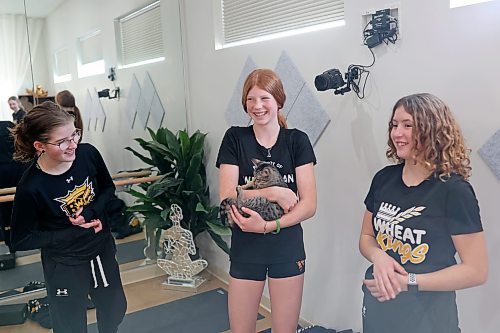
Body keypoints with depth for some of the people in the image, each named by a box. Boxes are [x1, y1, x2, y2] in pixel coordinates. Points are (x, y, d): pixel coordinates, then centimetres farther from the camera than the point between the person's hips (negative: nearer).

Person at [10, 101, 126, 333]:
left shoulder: (88, 154, -18)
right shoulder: (30, 188, -28)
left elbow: (108, 188, 0)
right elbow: (21, 240, -15)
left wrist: (91, 212, -19)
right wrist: (75, 232, -21)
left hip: (103, 250, 4)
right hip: (65, 266, -4)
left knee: (115, 309, 27)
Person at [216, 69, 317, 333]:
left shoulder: (297, 140, -3)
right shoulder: (235, 138, -3)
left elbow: (309, 205, -9)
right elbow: (227, 197, -11)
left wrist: (267, 226, -20)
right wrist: (273, 193, -20)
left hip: (287, 246, 0)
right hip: (245, 246, 0)